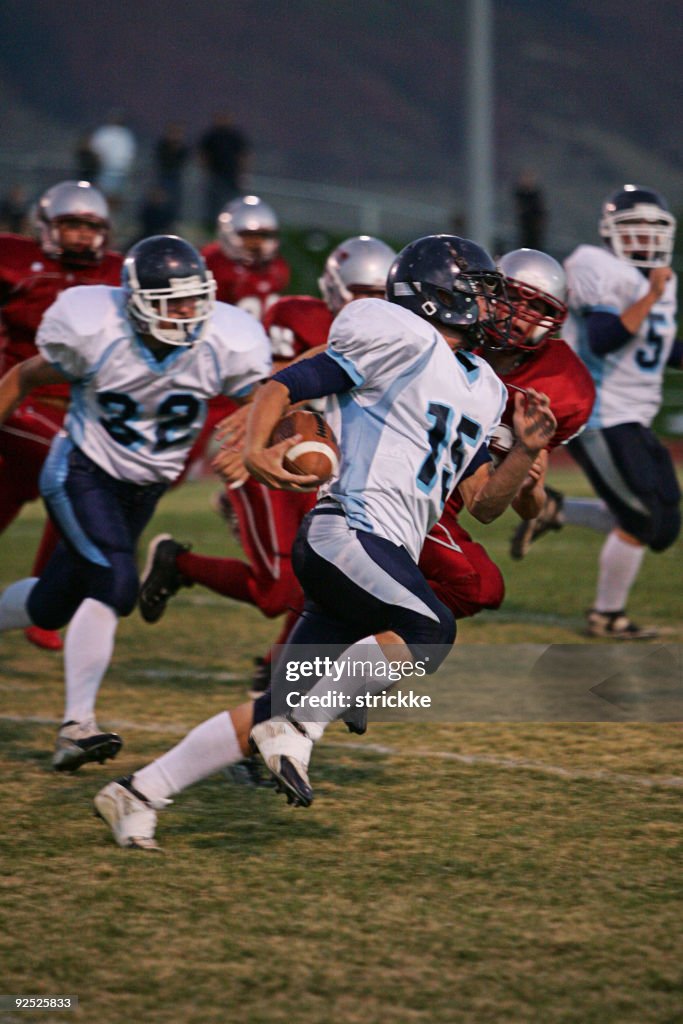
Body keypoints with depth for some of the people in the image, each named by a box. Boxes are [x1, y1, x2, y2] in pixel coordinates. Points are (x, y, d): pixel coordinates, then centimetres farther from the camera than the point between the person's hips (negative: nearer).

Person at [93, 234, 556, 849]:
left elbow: (483, 502, 25)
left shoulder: (481, 390, 23)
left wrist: (525, 450, 8)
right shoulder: (403, 341, -3)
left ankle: (140, 793, 10)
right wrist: (254, 449, -24)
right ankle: (294, 728, -22)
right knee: (430, 630, -29)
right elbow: (282, 387, -6)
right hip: (347, 533, -8)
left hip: (388, 556, 9)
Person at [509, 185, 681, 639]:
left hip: (635, 422, 9)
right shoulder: (605, 274, -15)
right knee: (643, 521, -7)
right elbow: (602, 342, -27)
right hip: (599, 420, -9)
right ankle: (607, 616, 10)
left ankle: (555, 512, 19)